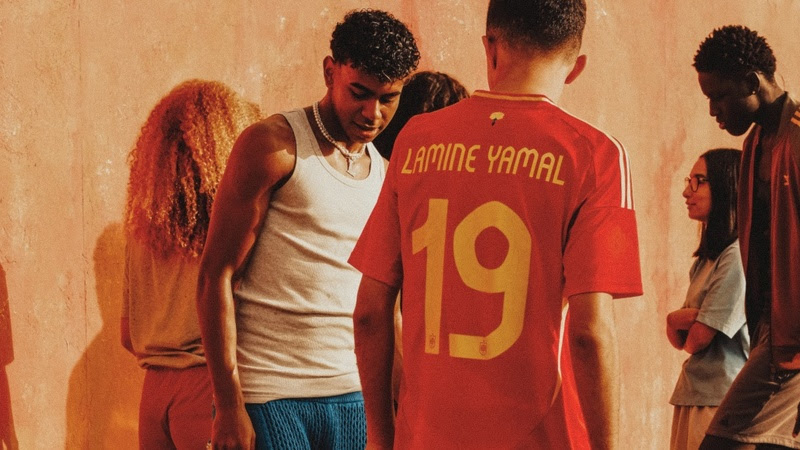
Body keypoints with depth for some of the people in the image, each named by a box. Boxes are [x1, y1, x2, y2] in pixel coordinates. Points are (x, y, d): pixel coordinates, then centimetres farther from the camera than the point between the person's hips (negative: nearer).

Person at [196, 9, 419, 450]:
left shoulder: (385, 174, 13)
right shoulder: (273, 145, -5)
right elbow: (216, 276, -9)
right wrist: (229, 405, -14)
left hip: (352, 397, 5)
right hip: (266, 397, -5)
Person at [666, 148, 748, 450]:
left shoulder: (738, 257, -14)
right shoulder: (708, 258, 16)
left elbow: (697, 339, -16)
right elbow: (678, 339, 12)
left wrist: (689, 321, 6)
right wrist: (677, 319, -10)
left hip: (721, 402, -9)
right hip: (691, 396, 9)